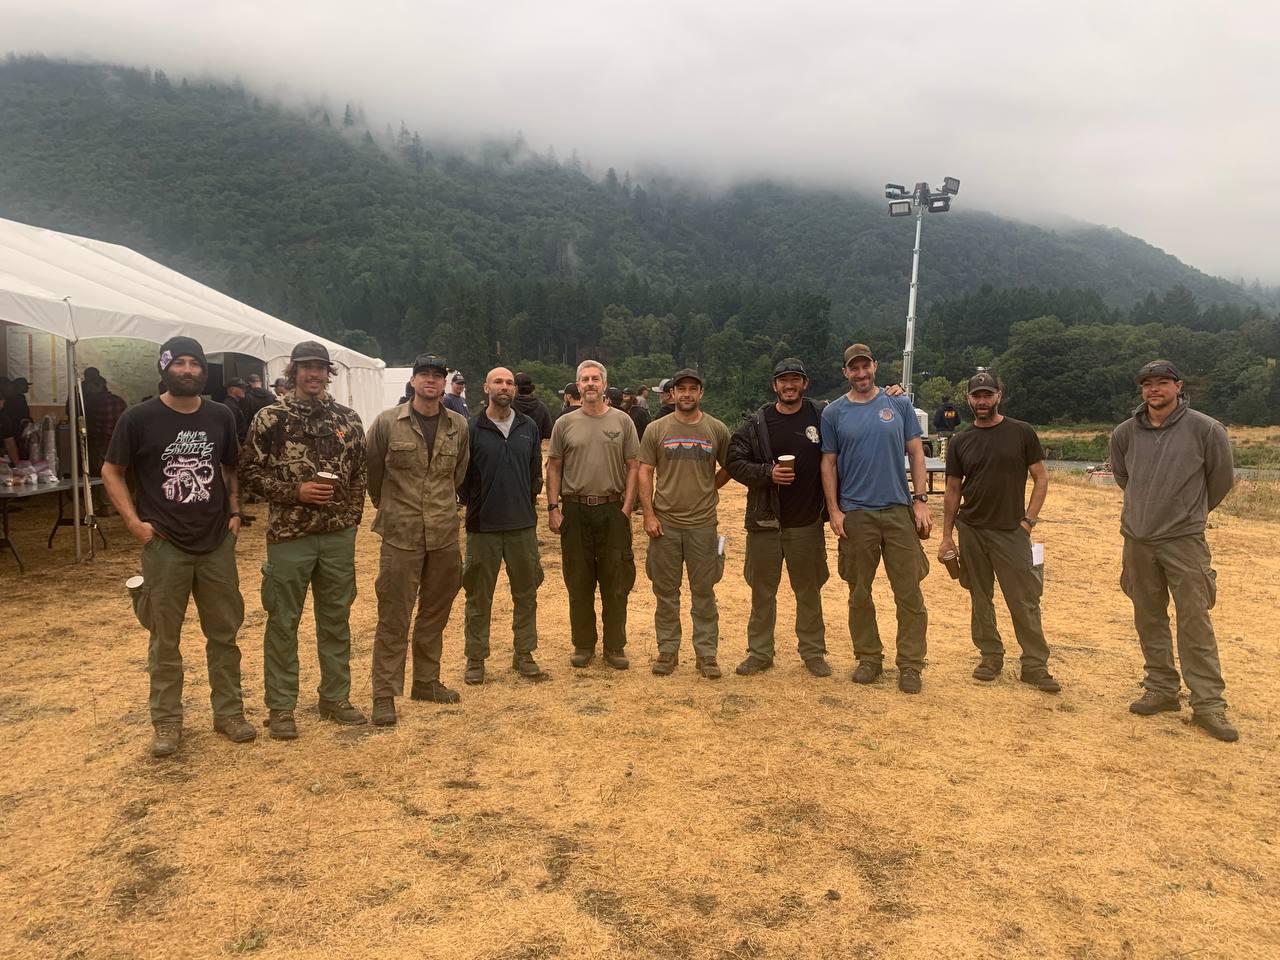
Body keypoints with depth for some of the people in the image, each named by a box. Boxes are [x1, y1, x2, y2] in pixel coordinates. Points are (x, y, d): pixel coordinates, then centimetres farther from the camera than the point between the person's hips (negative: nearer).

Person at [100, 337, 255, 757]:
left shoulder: (221, 417, 4)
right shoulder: (139, 418, -6)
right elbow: (111, 472, 1)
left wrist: (234, 512, 5)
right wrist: (134, 521, -8)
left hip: (217, 542, 3)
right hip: (164, 546, -3)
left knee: (224, 632, 10)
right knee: (165, 638, 7)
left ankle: (229, 712, 23)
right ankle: (167, 723, 19)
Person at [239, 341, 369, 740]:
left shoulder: (348, 419, 5)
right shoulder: (270, 418, -4)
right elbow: (249, 473, -4)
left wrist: (353, 515, 4)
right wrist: (294, 491, -16)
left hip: (339, 535, 4)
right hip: (289, 535, -3)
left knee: (336, 619, 12)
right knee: (283, 622, 5)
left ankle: (335, 698, 26)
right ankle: (280, 707, 18)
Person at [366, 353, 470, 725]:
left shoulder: (459, 426, 4)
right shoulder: (387, 422, -5)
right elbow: (371, 472, 5)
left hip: (445, 536, 4)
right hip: (400, 537, -3)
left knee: (435, 613, 14)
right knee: (393, 618, 1)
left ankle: (426, 682, 29)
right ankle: (384, 695, 12)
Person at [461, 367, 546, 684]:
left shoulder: (529, 427, 5)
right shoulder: (471, 429, -4)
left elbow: (535, 471, 11)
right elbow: (461, 475, -1)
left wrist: (528, 503, 9)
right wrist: (472, 504, 1)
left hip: (523, 525, 3)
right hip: (483, 526, -3)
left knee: (526, 592, 10)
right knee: (479, 596, 7)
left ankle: (524, 653, 23)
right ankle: (475, 659, 18)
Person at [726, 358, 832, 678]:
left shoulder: (821, 417, 1)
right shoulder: (756, 423, 0)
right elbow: (734, 462, -3)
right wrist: (768, 473, -14)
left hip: (808, 522, 0)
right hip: (765, 521, 0)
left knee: (809, 591, 11)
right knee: (762, 591, 10)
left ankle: (813, 652, 25)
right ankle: (759, 652, 22)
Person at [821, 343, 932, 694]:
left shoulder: (899, 404, 6)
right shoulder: (834, 412, 4)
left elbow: (916, 453, 6)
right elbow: (829, 463, 5)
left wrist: (920, 500, -3)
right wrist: (834, 510, -3)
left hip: (900, 510, 0)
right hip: (855, 514, 0)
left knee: (909, 592, 1)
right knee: (860, 592, 9)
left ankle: (910, 663, 12)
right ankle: (869, 658, 23)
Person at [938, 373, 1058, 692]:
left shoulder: (1021, 433, -1)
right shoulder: (960, 443, 6)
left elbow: (1041, 478, 1)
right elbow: (953, 491, 9)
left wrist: (1028, 521, -7)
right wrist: (947, 536, 5)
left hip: (1011, 531, -2)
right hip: (971, 531, 3)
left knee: (1024, 600, -1)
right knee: (980, 597, 9)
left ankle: (1035, 665, 8)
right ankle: (991, 656, 22)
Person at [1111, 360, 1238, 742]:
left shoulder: (1205, 429, -8)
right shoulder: (1125, 434, 2)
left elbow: (1222, 479, 4)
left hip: (1185, 540, -4)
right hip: (1137, 539, 4)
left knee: (1195, 622, -4)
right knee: (1149, 620, 12)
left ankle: (1208, 705, 5)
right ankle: (1162, 690, 25)